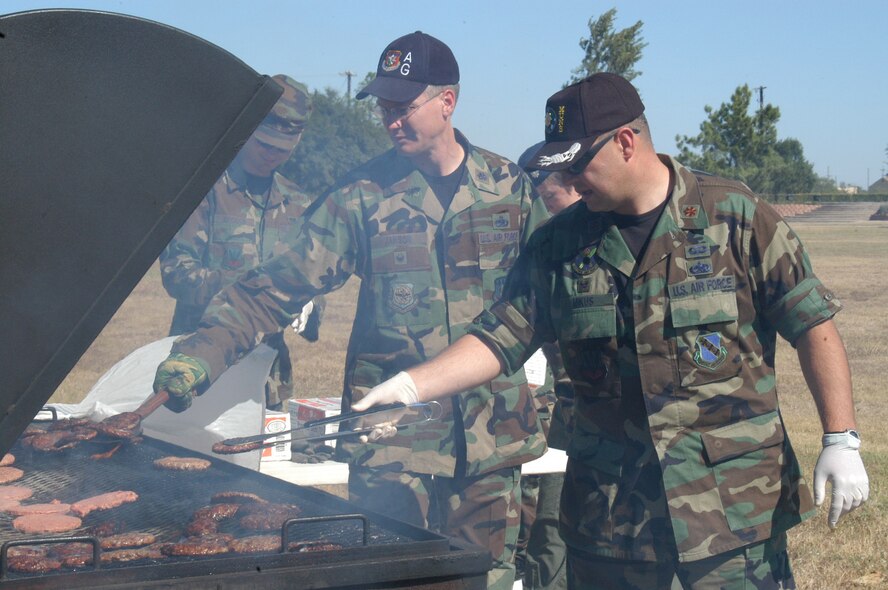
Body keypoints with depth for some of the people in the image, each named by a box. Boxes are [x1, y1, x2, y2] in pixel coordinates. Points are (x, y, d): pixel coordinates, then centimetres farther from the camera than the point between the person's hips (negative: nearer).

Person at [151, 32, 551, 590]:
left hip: (491, 433, 2)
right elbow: (276, 287, -6)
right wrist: (201, 353, -17)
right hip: (392, 435, -2)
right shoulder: (364, 194, -2)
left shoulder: (509, 187, 4)